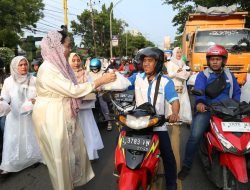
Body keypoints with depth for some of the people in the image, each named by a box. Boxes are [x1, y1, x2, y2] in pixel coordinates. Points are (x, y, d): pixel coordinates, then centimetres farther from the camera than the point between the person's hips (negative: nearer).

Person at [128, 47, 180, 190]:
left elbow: (174, 100, -15)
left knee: (167, 155, -3)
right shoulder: (137, 77, 7)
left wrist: (175, 114, -36)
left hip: (158, 124, -2)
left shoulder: (166, 82, -4)